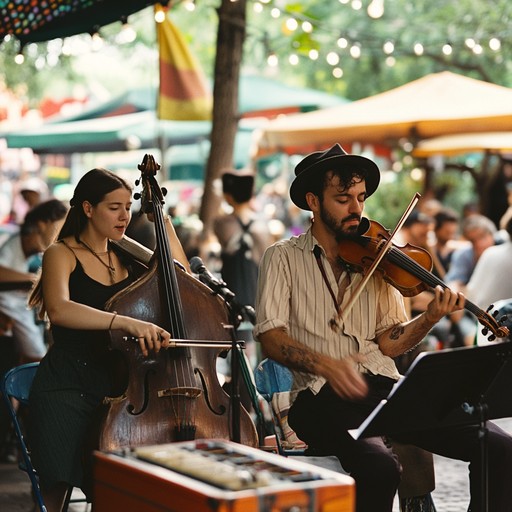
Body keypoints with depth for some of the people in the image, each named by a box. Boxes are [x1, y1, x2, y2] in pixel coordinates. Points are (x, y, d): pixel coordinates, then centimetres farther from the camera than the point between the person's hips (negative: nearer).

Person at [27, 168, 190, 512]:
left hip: (118, 383, 4)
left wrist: (168, 230, 6)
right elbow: (58, 309, -23)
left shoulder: (127, 255, 16)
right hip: (68, 387, -4)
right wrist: (126, 322, -34)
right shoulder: (62, 254, -1)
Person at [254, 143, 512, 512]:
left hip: (384, 385, 4)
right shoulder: (285, 257, 6)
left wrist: (430, 318, -11)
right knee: (380, 466, -36)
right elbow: (270, 336, -6)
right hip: (323, 396, -4)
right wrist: (326, 365, -22)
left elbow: (388, 343, 8)